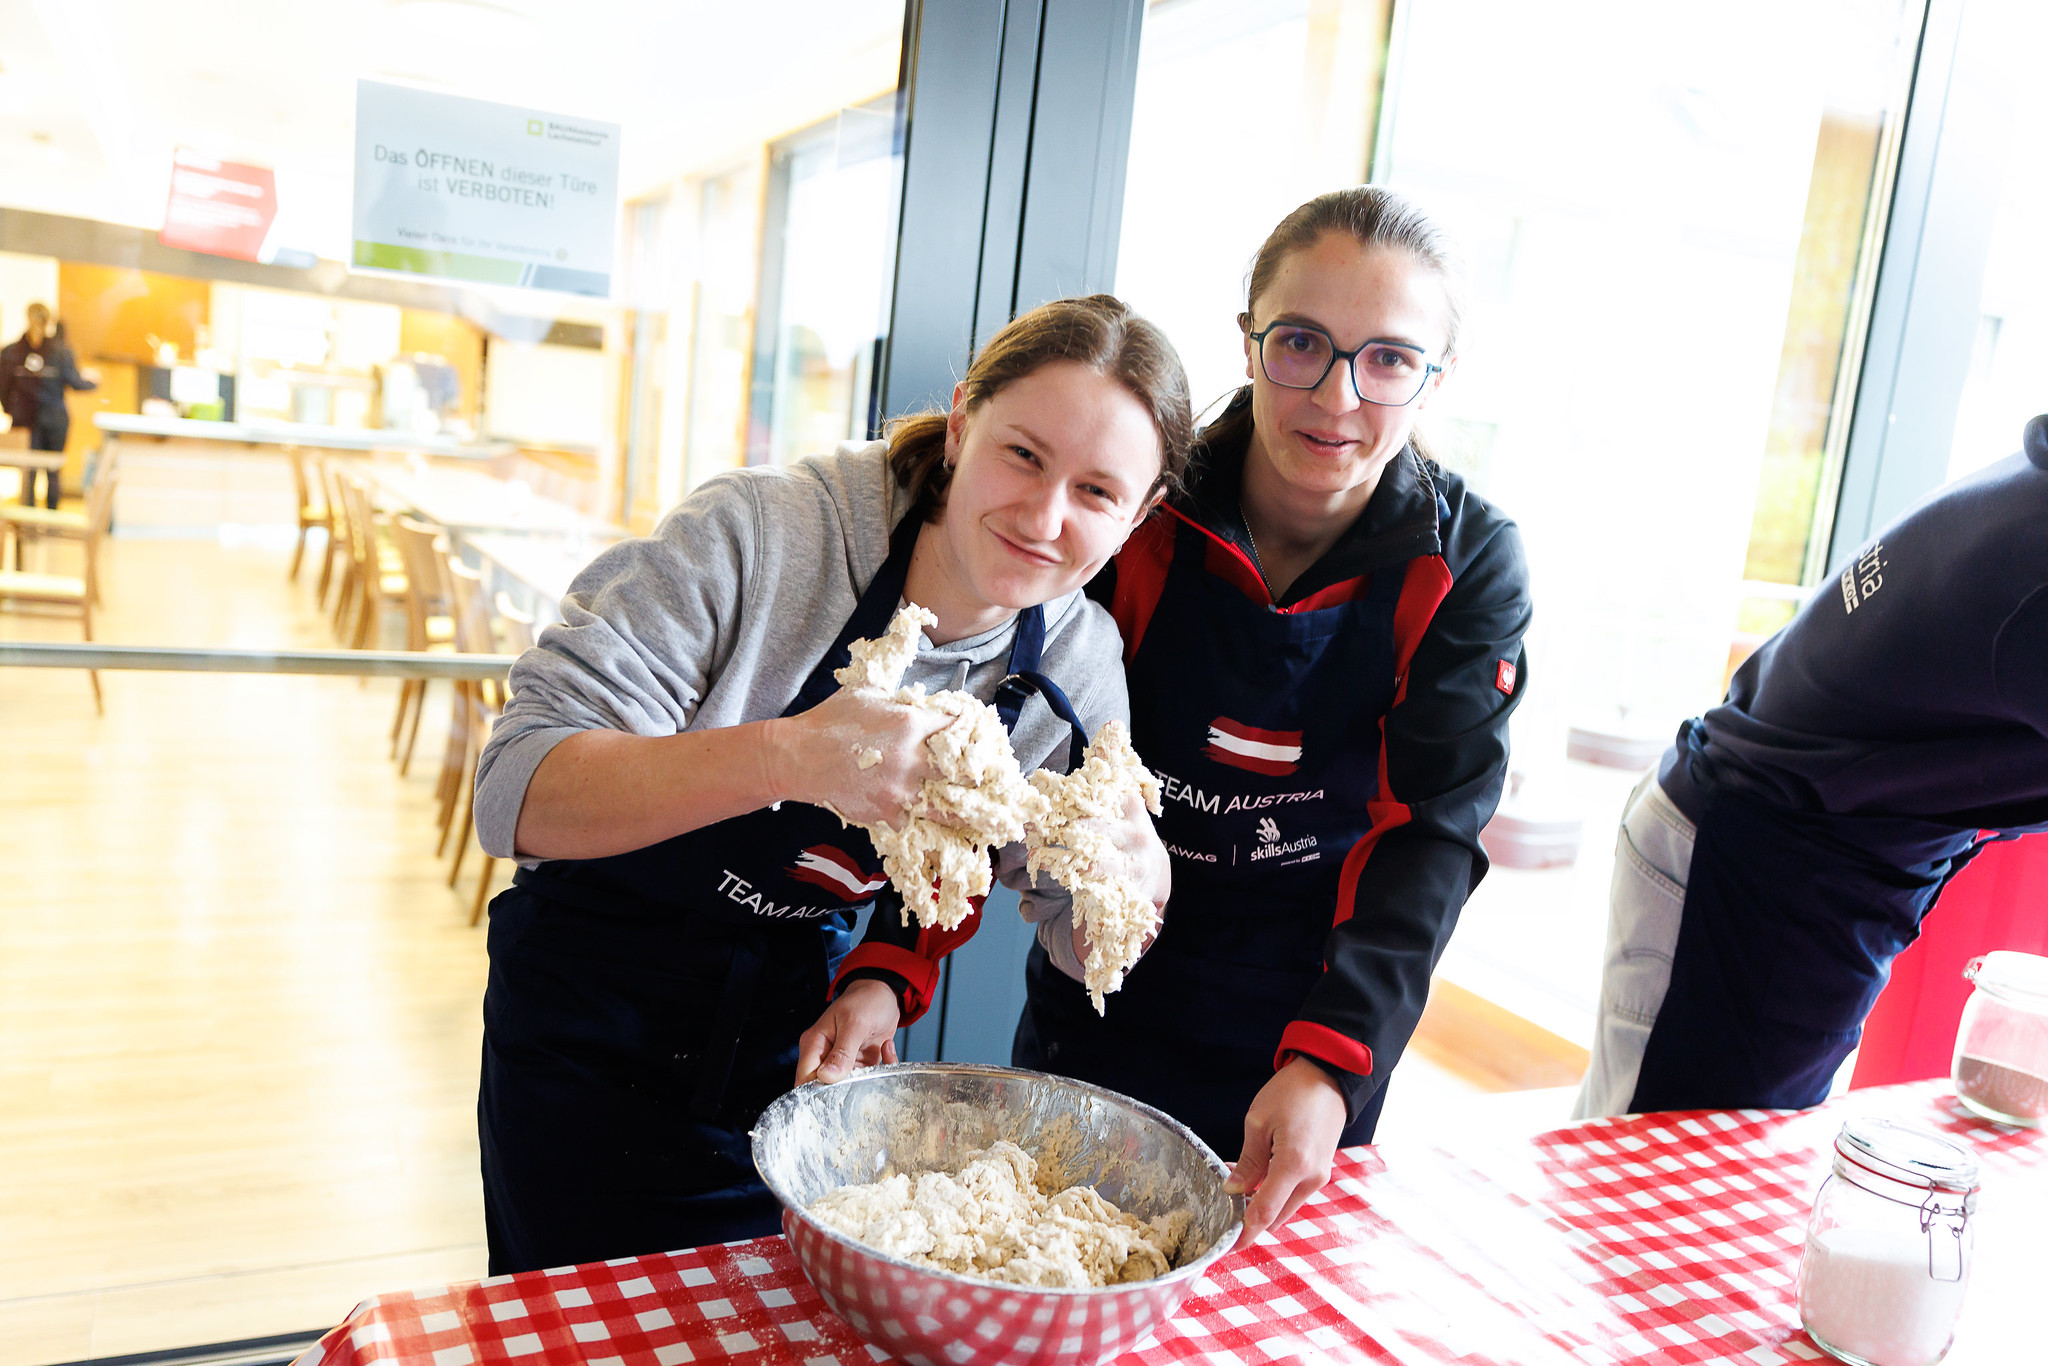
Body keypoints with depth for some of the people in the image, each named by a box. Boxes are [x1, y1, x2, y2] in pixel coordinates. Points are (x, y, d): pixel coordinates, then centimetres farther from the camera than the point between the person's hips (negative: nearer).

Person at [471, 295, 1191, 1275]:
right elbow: (515, 797, -29)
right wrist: (789, 755, -44)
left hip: (793, 1049, 4)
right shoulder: (758, 537, -24)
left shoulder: (1078, 668, -9)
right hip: (591, 1047, -3)